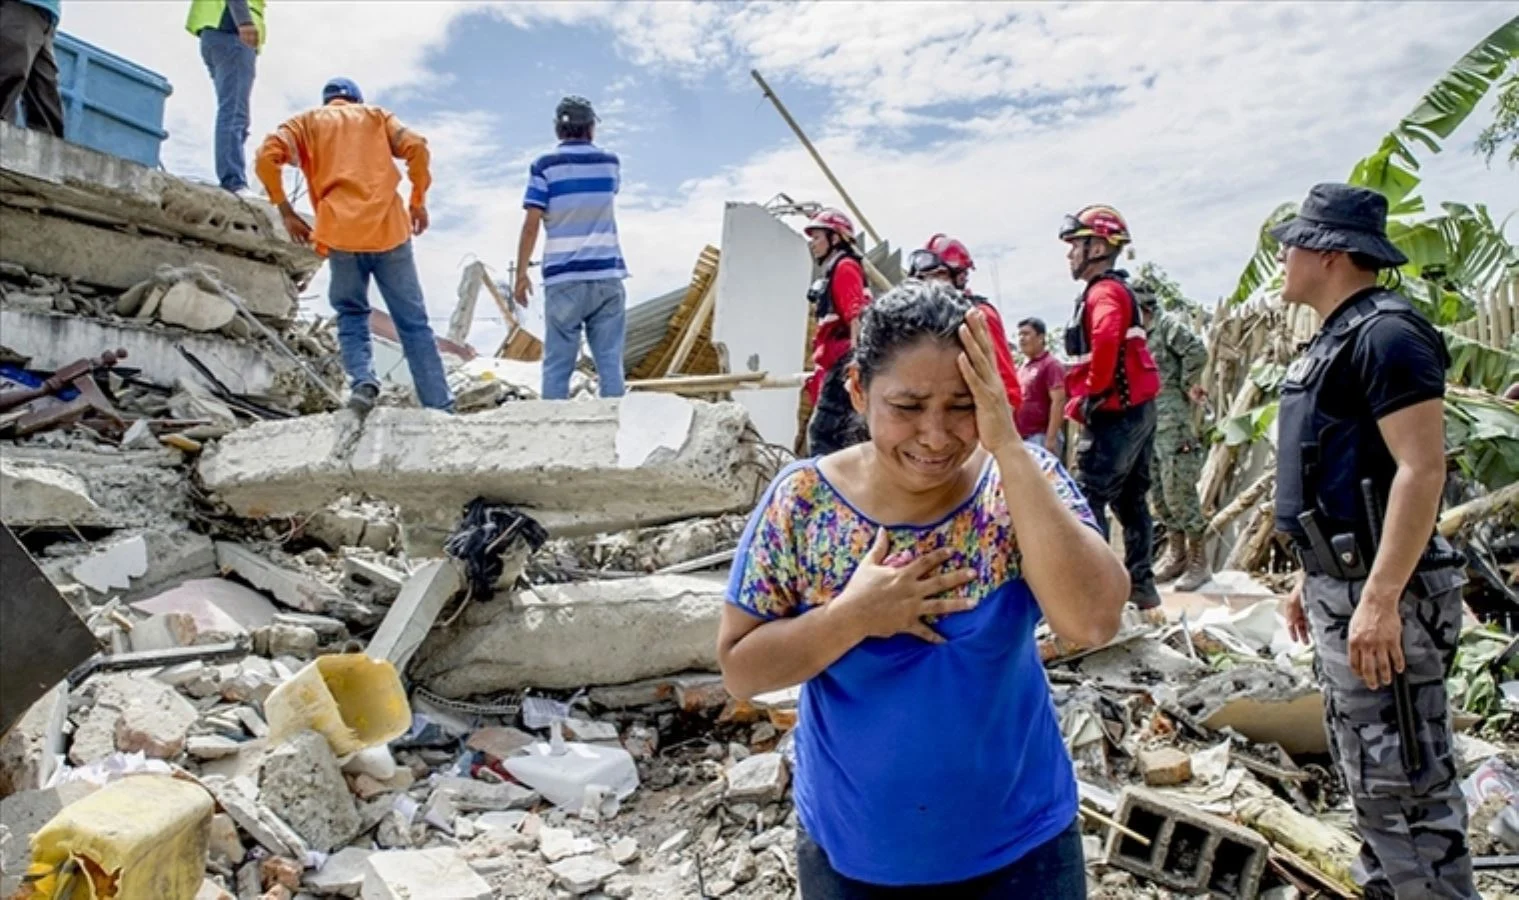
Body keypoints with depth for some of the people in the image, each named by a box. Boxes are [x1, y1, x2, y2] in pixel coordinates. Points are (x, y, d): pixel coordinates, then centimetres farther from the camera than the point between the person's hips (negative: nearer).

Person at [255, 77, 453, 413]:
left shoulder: (306, 121, 19)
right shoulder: (376, 115, 21)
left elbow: (266, 157, 2)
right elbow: (416, 148, 4)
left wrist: (286, 212, 9)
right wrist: (418, 201, 12)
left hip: (340, 233, 0)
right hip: (389, 229, 0)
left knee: (351, 315, 15)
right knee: (414, 323, 3)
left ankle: (363, 380, -11)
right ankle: (440, 408, -3)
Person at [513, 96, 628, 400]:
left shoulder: (545, 165, -1)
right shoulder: (610, 163, 8)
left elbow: (531, 226, -6)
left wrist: (521, 274, 1)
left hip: (564, 278, -2)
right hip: (607, 275, 2)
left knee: (557, 364, 2)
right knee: (610, 362, 3)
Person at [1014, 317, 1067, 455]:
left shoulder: (1051, 364, -7)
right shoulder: (1022, 367, 18)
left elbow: (1058, 401, -15)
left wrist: (1051, 438, -21)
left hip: (1041, 436, -9)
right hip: (1022, 436, 9)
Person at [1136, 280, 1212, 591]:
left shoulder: (1167, 323, -8)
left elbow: (1197, 351, -22)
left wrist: (1187, 385, -10)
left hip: (1174, 424, -9)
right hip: (1149, 426, 9)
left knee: (1178, 492, -8)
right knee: (1158, 494, 12)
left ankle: (1199, 562, 0)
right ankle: (1176, 553, 23)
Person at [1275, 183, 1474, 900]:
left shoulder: (1385, 332, -15)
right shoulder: (1336, 338, 15)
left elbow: (1421, 470, -23)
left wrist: (1379, 599, -27)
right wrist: (1310, 579, 21)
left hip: (1379, 595, -10)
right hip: (1340, 587, 10)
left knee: (1403, 784, -2)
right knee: (1366, 773, 19)